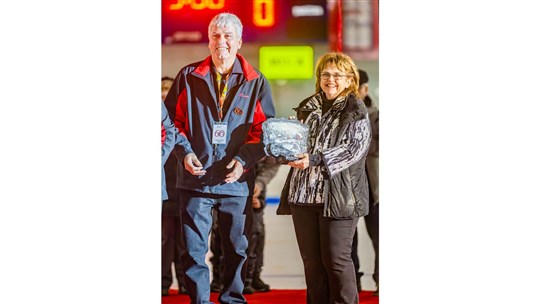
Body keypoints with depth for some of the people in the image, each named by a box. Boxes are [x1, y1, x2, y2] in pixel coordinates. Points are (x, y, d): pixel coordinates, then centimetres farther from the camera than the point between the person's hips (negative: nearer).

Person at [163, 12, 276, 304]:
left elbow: (265, 128, 4)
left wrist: (245, 159, -10)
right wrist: (184, 152, -7)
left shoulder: (256, 82, 3)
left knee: (237, 249, 9)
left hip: (237, 181, 0)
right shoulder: (188, 77, 5)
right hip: (195, 179, 0)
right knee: (193, 250, 2)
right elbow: (172, 119, 9)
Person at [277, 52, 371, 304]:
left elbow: (353, 150, -12)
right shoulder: (307, 108, 15)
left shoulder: (356, 112, -1)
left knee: (336, 259, -5)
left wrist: (315, 159, -21)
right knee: (311, 261, 9)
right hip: (303, 195, 5)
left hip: (339, 196, -5)